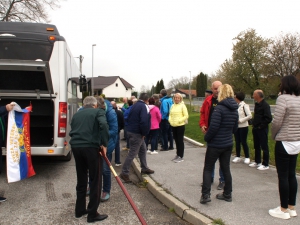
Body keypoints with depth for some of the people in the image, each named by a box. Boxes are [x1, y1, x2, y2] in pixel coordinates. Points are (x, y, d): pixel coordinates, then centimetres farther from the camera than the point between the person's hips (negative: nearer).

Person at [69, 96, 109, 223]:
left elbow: (72, 131, 18)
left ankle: (79, 210, 29)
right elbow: (104, 125, -13)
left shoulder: (77, 114, 22)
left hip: (75, 146, 6)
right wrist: (104, 144, -9)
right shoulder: (98, 112, 6)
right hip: (91, 147, -5)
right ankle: (92, 214, 11)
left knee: (81, 179, 19)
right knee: (95, 180, 5)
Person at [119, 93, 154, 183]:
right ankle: (124, 173, -3)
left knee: (143, 149, 21)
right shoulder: (144, 106, -13)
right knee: (132, 153, -6)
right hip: (137, 133, -9)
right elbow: (144, 121, -25)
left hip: (131, 131, 9)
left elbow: (128, 117, 19)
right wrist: (144, 133, -12)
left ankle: (144, 168, 31)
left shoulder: (134, 105, 13)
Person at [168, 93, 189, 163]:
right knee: (176, 140, 13)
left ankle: (181, 156, 6)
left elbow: (186, 116, -8)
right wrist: (170, 120, 0)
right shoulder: (172, 106, 10)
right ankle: (177, 155, 25)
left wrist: (179, 121, -16)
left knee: (180, 141, -1)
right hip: (173, 126, 5)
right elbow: (170, 114, 18)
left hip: (180, 126, -5)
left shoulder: (182, 106, -5)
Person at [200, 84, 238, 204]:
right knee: (226, 168, 15)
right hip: (228, 144, 7)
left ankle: (205, 194, -1)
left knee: (208, 169, 4)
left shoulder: (219, 108, -18)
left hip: (215, 144, -7)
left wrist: (206, 137, -8)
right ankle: (227, 194, 24)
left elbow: (214, 126, -22)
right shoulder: (234, 110, 6)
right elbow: (235, 128, 12)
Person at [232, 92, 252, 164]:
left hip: (243, 126, -6)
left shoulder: (244, 105, -12)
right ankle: (238, 157, 21)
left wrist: (240, 120, -15)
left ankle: (247, 157, 13)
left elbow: (250, 116, -16)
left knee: (243, 142, 0)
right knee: (237, 142, 11)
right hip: (236, 126, 6)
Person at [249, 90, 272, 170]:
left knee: (264, 147, 0)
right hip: (256, 129, 9)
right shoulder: (257, 104, 12)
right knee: (256, 146, 17)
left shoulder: (265, 105, -16)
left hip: (262, 129, -9)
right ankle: (257, 161, 29)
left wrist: (261, 126, -18)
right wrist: (254, 125, 10)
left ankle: (265, 164, 8)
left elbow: (269, 118, -22)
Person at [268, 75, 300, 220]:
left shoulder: (283, 98, -15)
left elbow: (276, 122, -16)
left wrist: (274, 135, -1)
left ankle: (284, 210, 10)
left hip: (284, 142, -7)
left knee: (283, 176, 1)